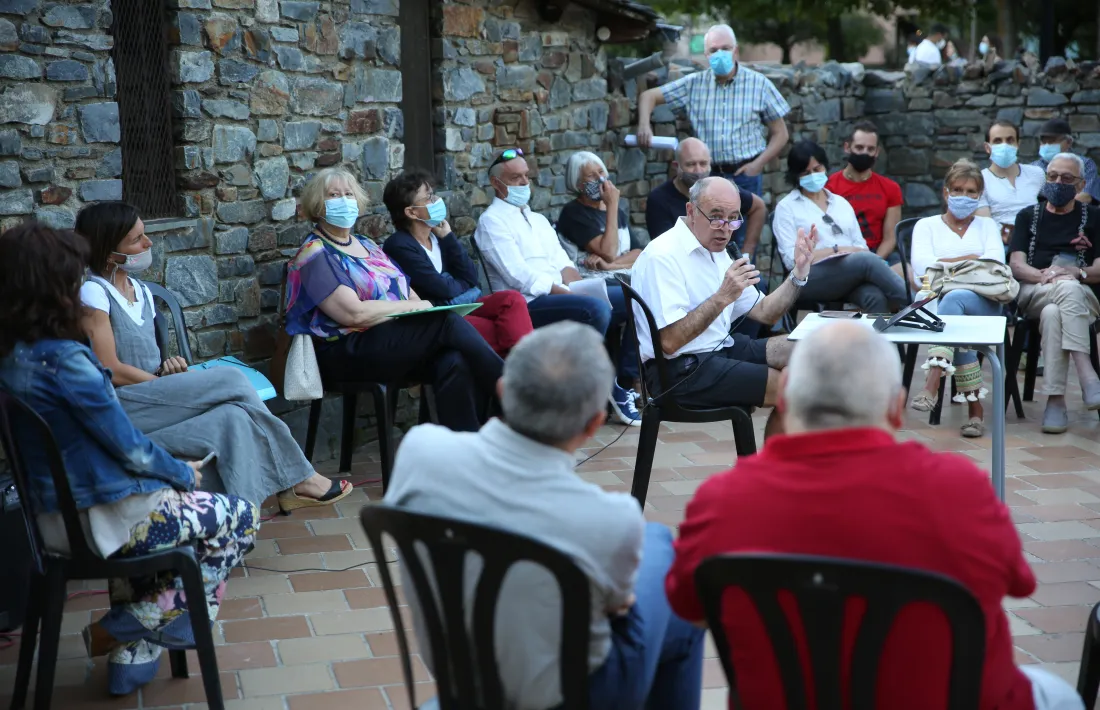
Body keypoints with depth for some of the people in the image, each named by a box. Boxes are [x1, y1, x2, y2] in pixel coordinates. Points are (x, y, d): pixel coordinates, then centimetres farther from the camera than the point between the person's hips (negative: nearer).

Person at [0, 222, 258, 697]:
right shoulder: (63, 359, -25)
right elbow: (130, 447, -20)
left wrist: (170, 471, 10)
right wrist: (185, 474, -1)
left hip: (53, 515, 9)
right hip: (103, 518, -8)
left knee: (168, 501, 33)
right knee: (240, 518, 9)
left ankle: (132, 656, 27)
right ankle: (121, 630, 8)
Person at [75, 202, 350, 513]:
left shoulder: (141, 291, 17)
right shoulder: (93, 293, -7)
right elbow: (110, 370, -13)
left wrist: (167, 369, -2)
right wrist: (166, 380, -9)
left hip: (152, 400, 7)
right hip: (120, 409, -7)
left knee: (232, 416, -24)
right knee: (230, 380, -19)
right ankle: (297, 477, -10)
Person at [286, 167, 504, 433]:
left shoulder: (367, 246, 23)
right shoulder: (315, 255, -3)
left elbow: (406, 291, 17)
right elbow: (354, 313, -15)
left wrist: (423, 309, -6)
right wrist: (413, 306, -7)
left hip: (397, 344, 7)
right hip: (347, 353, -7)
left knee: (454, 363, -26)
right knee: (447, 322, -25)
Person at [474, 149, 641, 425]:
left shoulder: (538, 219, 26)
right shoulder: (492, 221, -1)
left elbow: (564, 263, 17)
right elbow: (521, 278, -12)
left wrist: (576, 287, -6)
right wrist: (569, 293, -18)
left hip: (563, 296, 8)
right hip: (529, 305, -8)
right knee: (596, 308, -34)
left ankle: (625, 384, -7)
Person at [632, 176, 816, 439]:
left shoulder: (717, 253, 14)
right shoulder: (663, 256, -16)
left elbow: (764, 313, 17)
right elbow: (670, 342, -25)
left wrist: (798, 273, 3)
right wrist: (722, 297, -28)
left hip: (720, 349, 10)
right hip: (679, 370, -10)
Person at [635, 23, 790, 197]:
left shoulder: (759, 84, 2)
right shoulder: (694, 84, 6)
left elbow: (780, 134, 6)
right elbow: (649, 96, 11)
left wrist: (758, 164, -8)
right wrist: (644, 124, -9)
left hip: (745, 176, -1)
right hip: (709, 175, 1)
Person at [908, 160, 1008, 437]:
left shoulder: (987, 225, 26)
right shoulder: (926, 225, 21)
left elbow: (995, 262, 4)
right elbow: (921, 267, 0)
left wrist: (946, 264, -5)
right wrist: (973, 259, -2)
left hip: (984, 302, 0)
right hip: (936, 298, 0)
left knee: (954, 300, -38)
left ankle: (932, 384, -55)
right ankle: (975, 408, -44)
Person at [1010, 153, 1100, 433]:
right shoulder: (1028, 216, 21)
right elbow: (1016, 265, 7)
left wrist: (1076, 272, -15)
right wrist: (1045, 276, -14)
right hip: (1033, 292, 0)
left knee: (1052, 314, -39)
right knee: (1068, 289, -38)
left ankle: (1056, 400, -45)